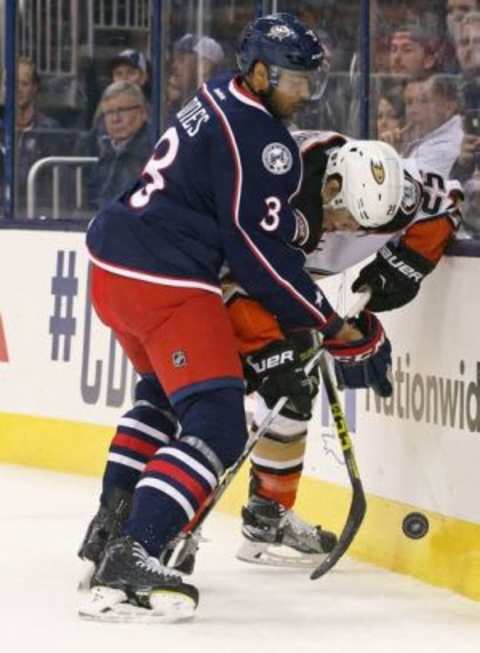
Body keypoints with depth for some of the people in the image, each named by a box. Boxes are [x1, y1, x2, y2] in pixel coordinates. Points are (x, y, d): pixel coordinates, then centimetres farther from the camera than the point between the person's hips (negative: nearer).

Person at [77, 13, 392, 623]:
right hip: (164, 281, -10)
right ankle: (130, 560, -25)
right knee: (216, 426, -13)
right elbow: (261, 255, -15)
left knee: (168, 395, 31)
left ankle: (109, 525, 34)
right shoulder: (259, 139, -16)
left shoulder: (218, 99, 15)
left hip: (113, 264, 10)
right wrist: (335, 328, -7)